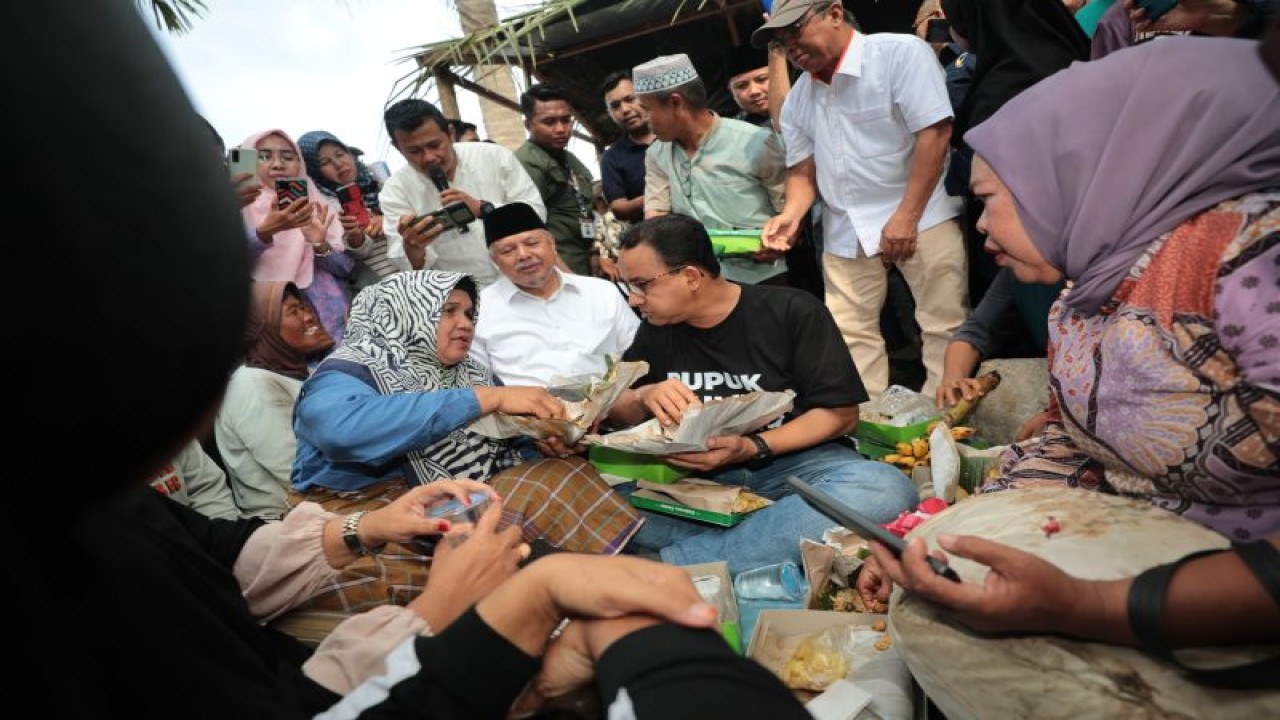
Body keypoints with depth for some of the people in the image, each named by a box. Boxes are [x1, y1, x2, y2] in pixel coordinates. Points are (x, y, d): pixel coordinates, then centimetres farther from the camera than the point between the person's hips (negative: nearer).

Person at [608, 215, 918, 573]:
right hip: (697, 476, 3)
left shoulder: (793, 312, -7)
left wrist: (753, 447, -20)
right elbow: (611, 407, 9)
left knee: (886, 487, -34)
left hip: (792, 462, -2)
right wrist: (645, 396, -15)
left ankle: (673, 565, -33)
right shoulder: (657, 330, 6)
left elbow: (841, 413, -7)